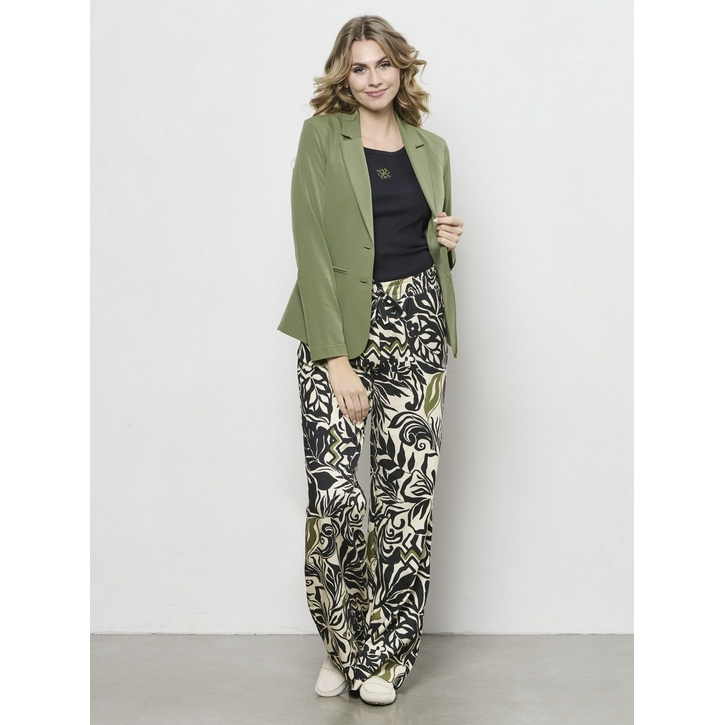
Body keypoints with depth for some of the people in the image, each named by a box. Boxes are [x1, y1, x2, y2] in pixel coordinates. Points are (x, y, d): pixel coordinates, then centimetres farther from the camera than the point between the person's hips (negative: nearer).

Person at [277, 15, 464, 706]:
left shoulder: (431, 147, 14)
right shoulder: (321, 136, 1)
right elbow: (311, 251, -7)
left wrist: (449, 242, 1)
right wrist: (338, 360, -15)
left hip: (416, 326, 4)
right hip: (339, 329, -3)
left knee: (407, 492, 1)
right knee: (334, 494, -11)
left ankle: (383, 653, 18)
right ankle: (342, 645, 15)